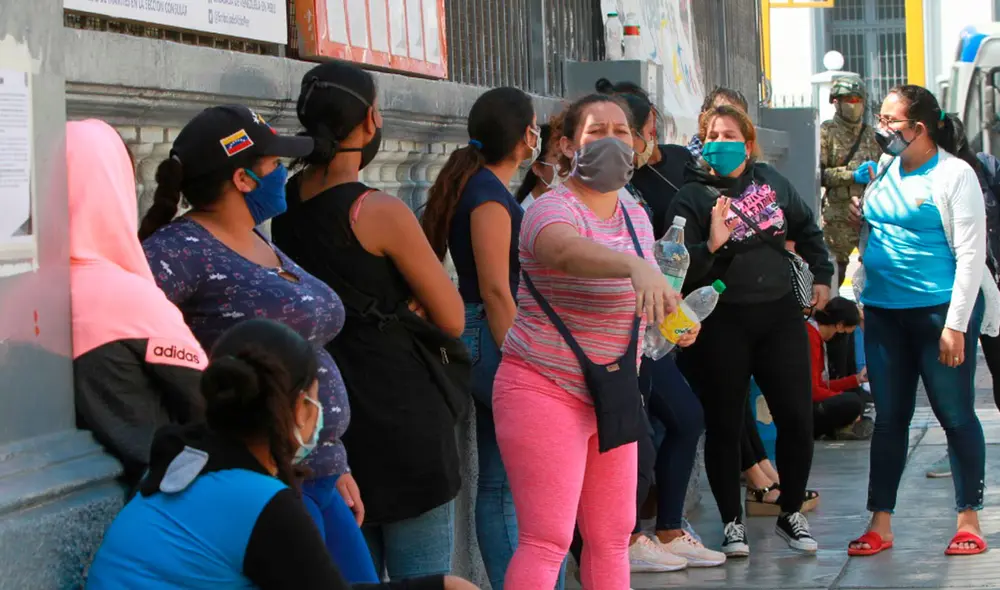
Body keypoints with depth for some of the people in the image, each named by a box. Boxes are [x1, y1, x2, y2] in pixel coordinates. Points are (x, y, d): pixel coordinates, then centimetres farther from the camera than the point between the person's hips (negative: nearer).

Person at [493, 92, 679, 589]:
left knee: (612, 537, 11)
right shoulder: (553, 209, -16)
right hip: (545, 393, -8)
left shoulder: (635, 216, 10)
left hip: (610, 395, 8)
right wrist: (636, 266, -57)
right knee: (547, 540, -14)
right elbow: (566, 250, -42)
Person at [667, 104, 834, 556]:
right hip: (722, 324, -3)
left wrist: (821, 276, 20)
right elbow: (681, 270, -12)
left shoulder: (771, 181, 7)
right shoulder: (692, 197, -5)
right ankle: (732, 523, 15)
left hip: (779, 314, 4)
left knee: (796, 418, 3)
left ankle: (791, 515, 20)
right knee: (725, 425, 2)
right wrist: (711, 245, -28)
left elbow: (806, 228, 24)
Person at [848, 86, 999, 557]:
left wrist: (956, 324, -16)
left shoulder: (954, 175, -8)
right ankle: (880, 525, 12)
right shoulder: (883, 170, 10)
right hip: (884, 313, 6)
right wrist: (860, 297, 14)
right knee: (889, 418, 8)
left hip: (940, 310, -6)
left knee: (956, 416, 0)